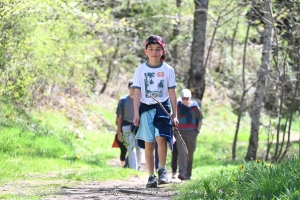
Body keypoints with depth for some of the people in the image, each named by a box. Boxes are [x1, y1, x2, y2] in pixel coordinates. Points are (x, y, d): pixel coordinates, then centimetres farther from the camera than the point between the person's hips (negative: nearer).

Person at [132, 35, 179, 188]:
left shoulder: (168, 70, 3)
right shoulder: (140, 70, 4)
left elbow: (172, 93, 6)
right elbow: (137, 93, 3)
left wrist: (175, 115, 4)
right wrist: (136, 114, -4)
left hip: (163, 107, -1)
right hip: (146, 108, 1)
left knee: (161, 138, -19)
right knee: (148, 143, 1)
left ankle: (162, 170, -4)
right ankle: (151, 176, 8)